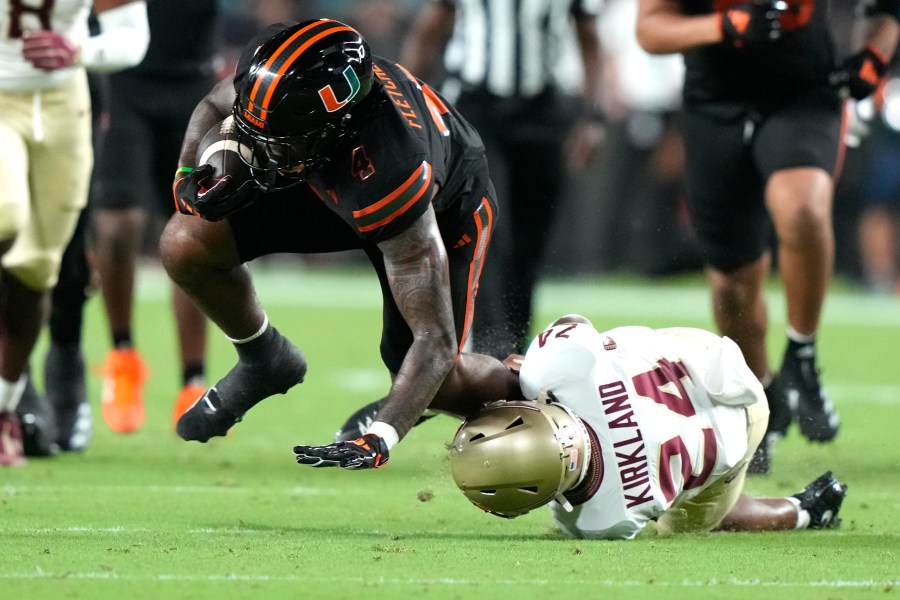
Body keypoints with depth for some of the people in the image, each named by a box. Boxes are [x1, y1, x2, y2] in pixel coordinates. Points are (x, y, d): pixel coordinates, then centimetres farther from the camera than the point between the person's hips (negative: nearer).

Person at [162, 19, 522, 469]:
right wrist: (189, 176, -25)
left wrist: (376, 442, -47)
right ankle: (265, 361, 17)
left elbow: (435, 339, -39)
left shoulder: (391, 176, -46)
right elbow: (213, 107, -6)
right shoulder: (274, 77, -35)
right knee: (184, 246, -12)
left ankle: (523, 391, 31)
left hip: (443, 207, -4)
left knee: (436, 385, -4)